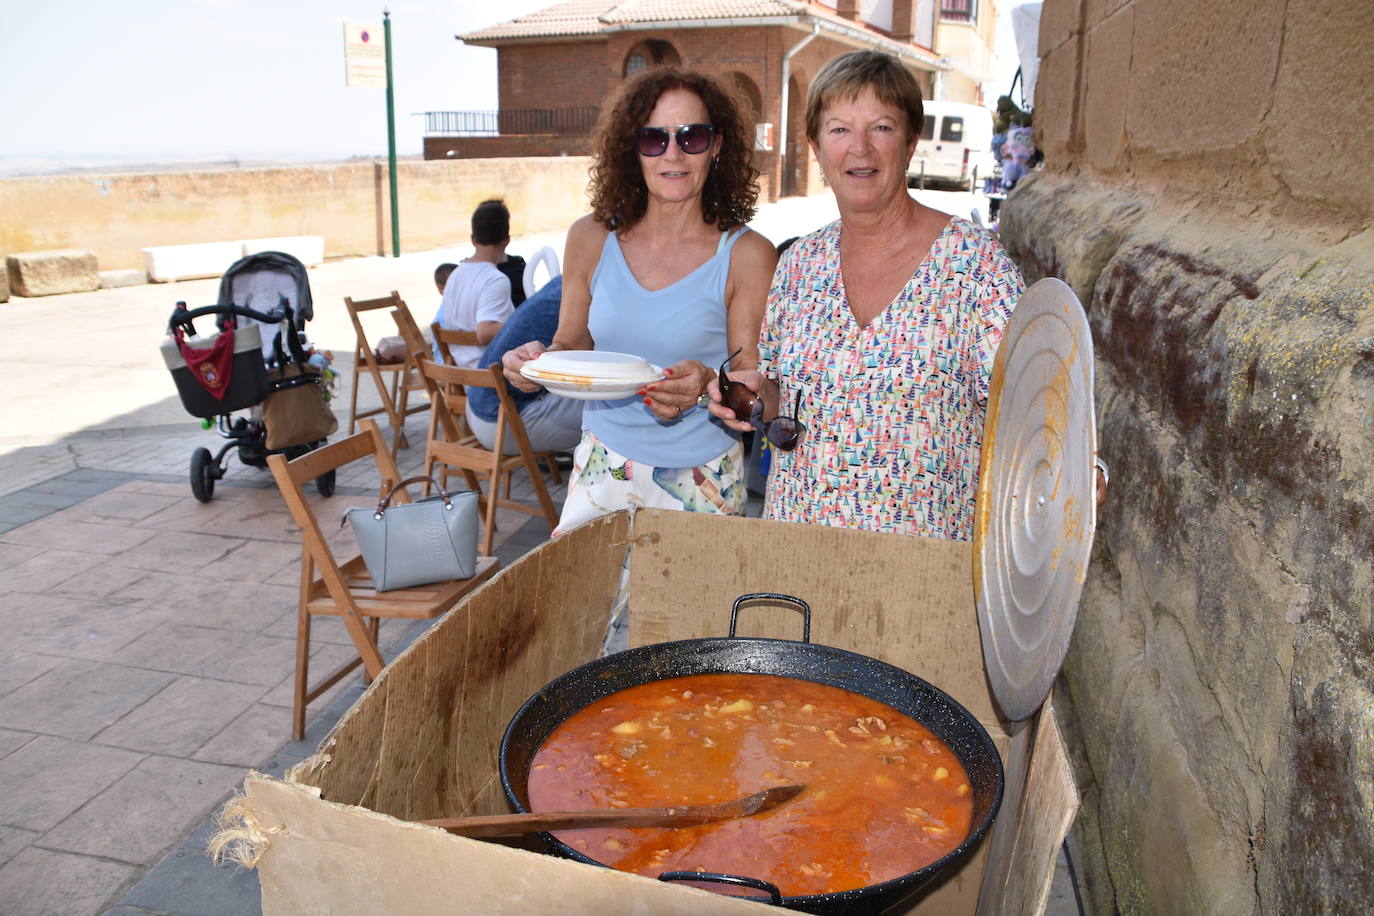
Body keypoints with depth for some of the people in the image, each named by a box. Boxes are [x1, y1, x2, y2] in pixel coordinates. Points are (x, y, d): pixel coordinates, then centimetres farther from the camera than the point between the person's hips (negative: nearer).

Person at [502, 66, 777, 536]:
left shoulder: (747, 256, -12)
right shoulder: (591, 239, -3)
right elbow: (572, 345, 9)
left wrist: (707, 384, -30)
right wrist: (537, 361, -12)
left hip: (699, 480, -2)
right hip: (601, 469, 3)